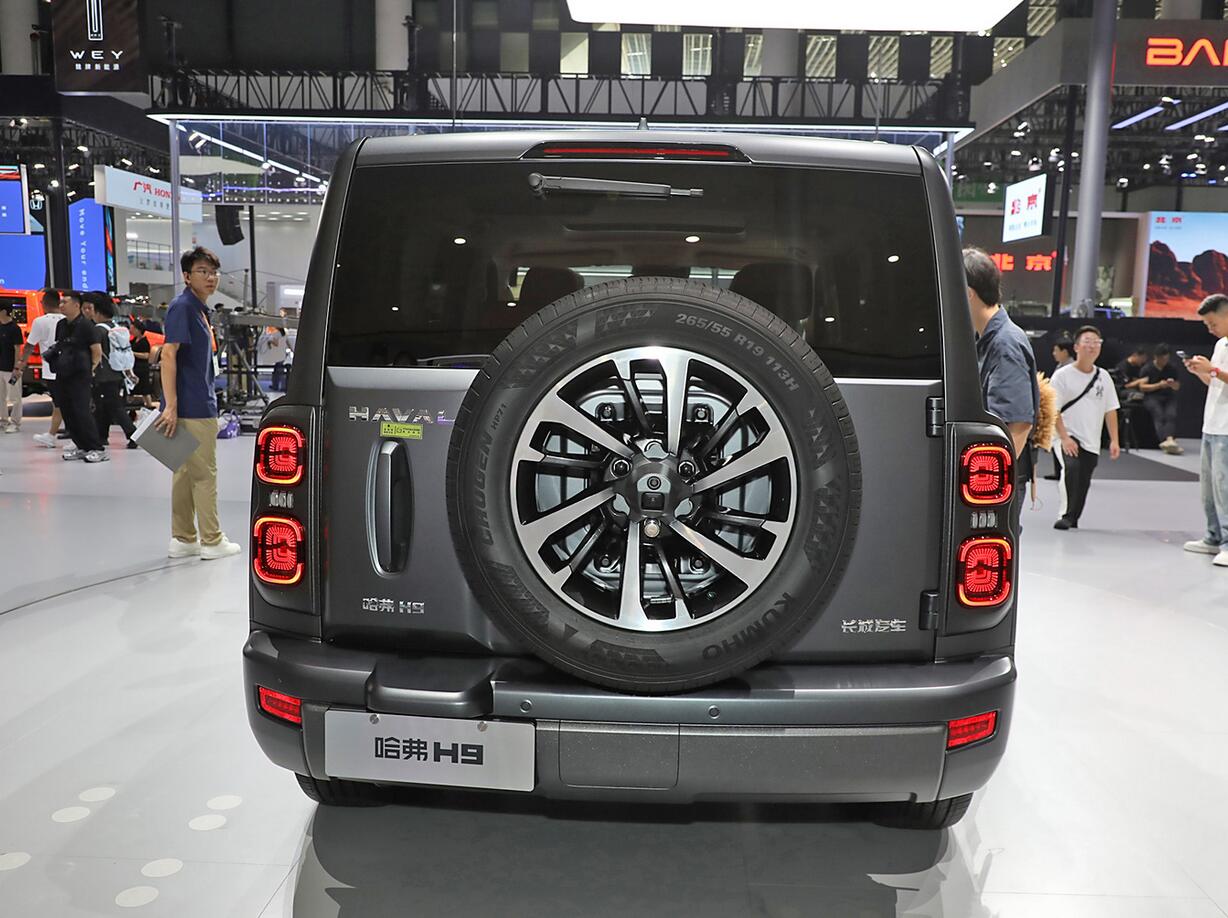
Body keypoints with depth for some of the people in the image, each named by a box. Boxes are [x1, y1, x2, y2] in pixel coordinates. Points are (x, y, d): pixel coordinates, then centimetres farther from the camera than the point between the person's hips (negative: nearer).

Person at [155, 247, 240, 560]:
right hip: (193, 407, -9)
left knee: (185, 473, 13)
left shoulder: (199, 309, 16)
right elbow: (168, 353, -21)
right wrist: (170, 406, -26)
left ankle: (183, 539, 21)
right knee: (204, 474, -1)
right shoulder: (182, 306, -13)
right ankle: (212, 541, 8)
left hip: (198, 404, 10)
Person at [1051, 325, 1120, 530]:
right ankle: (1066, 515, -21)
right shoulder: (1063, 375, -5)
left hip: (1092, 443, 5)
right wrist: (1064, 438, -17)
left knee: (1083, 484, 8)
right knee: (1071, 469, -29)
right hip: (1068, 437, -5)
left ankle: (1072, 519, 24)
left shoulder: (1103, 377, 8)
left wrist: (1114, 440, 6)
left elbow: (1110, 410, 12)